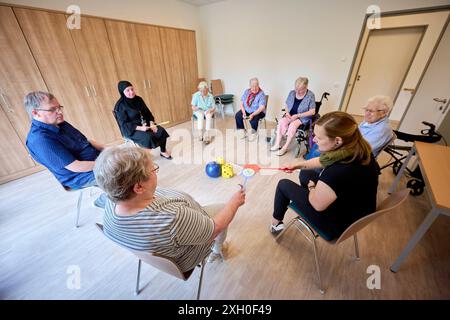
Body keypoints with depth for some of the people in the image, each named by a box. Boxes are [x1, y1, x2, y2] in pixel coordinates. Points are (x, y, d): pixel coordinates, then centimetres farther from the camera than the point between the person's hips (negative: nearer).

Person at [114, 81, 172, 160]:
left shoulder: (138, 99, 3)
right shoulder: (120, 106, -14)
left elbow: (148, 112, 7)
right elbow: (124, 124, -15)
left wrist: (151, 124, -12)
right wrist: (140, 128, -28)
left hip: (145, 124, 6)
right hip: (131, 130, -6)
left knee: (161, 131, -17)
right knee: (148, 137, -33)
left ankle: (163, 151, 1)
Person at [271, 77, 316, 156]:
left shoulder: (310, 95, -10)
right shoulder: (292, 93, 3)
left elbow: (312, 112, -12)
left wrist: (297, 115, -20)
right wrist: (287, 112, -8)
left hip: (303, 117, -4)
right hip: (290, 115, 5)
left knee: (293, 125, -34)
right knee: (281, 121, -26)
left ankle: (285, 147, -24)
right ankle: (277, 144, -24)